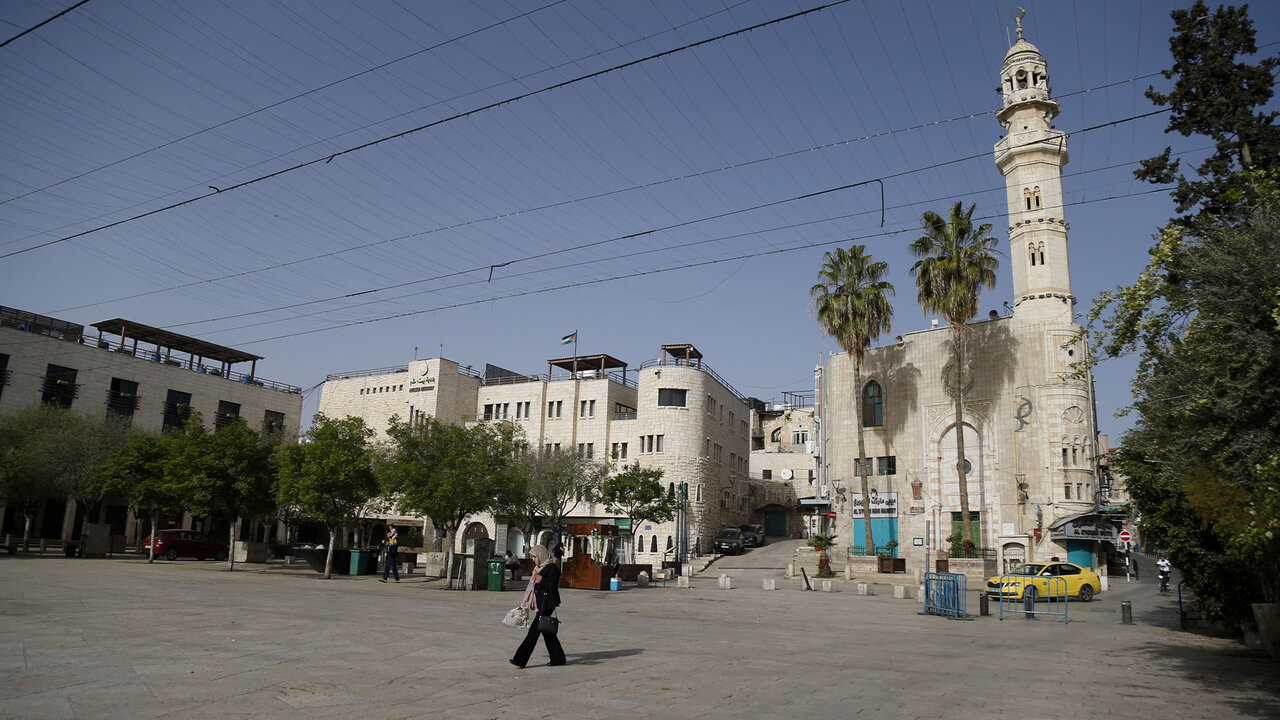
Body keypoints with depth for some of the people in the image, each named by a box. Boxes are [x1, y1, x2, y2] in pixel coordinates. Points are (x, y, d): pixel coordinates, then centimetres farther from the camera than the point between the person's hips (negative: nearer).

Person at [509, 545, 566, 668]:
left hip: (547, 604, -10)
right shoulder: (539, 567, 16)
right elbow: (533, 587, 22)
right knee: (547, 631, 11)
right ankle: (558, 658, 19)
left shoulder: (552, 568, -11)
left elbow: (552, 587, -18)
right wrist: (526, 605, 22)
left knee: (534, 630, -9)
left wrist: (538, 578, -18)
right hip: (540, 604, 10)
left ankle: (520, 660, -8)